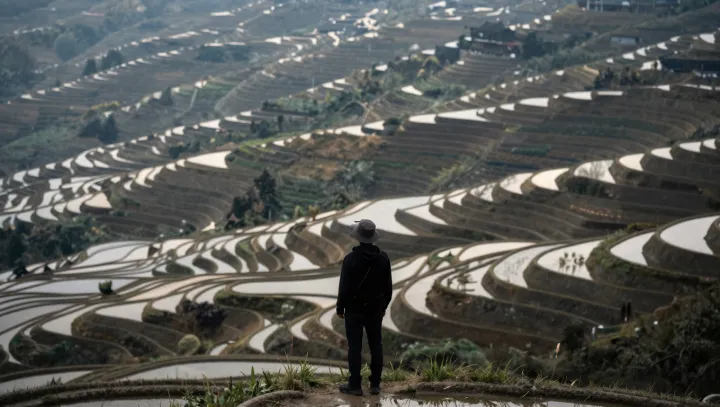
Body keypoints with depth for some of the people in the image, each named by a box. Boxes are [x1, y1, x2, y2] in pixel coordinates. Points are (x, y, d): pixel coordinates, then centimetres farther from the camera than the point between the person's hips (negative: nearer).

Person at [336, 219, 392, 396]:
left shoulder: (351, 258, -16)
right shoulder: (383, 257, -3)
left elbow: (344, 286, -13)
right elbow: (388, 285, 3)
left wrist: (340, 308, -1)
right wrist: (384, 306, 15)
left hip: (354, 309, -4)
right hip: (375, 309, 4)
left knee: (355, 347, 1)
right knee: (375, 345, 9)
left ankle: (355, 385, 4)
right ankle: (375, 384, 11)